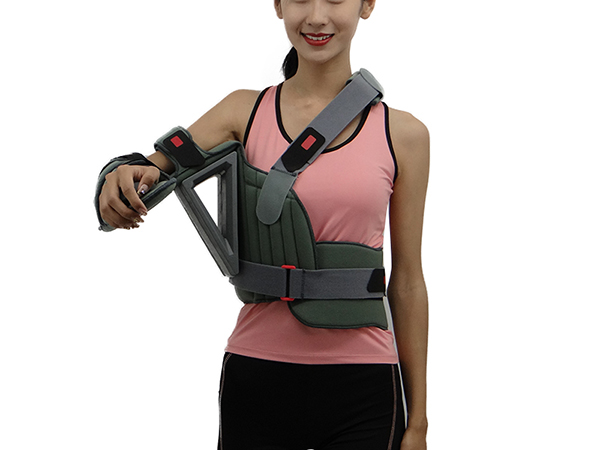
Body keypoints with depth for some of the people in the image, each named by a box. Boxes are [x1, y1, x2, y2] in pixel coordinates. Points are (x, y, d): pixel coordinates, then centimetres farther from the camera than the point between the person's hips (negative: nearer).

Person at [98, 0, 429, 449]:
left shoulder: (402, 134, 1)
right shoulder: (244, 113, 3)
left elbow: (407, 281, 4)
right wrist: (125, 178, -28)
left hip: (361, 393, -1)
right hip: (257, 380, 1)